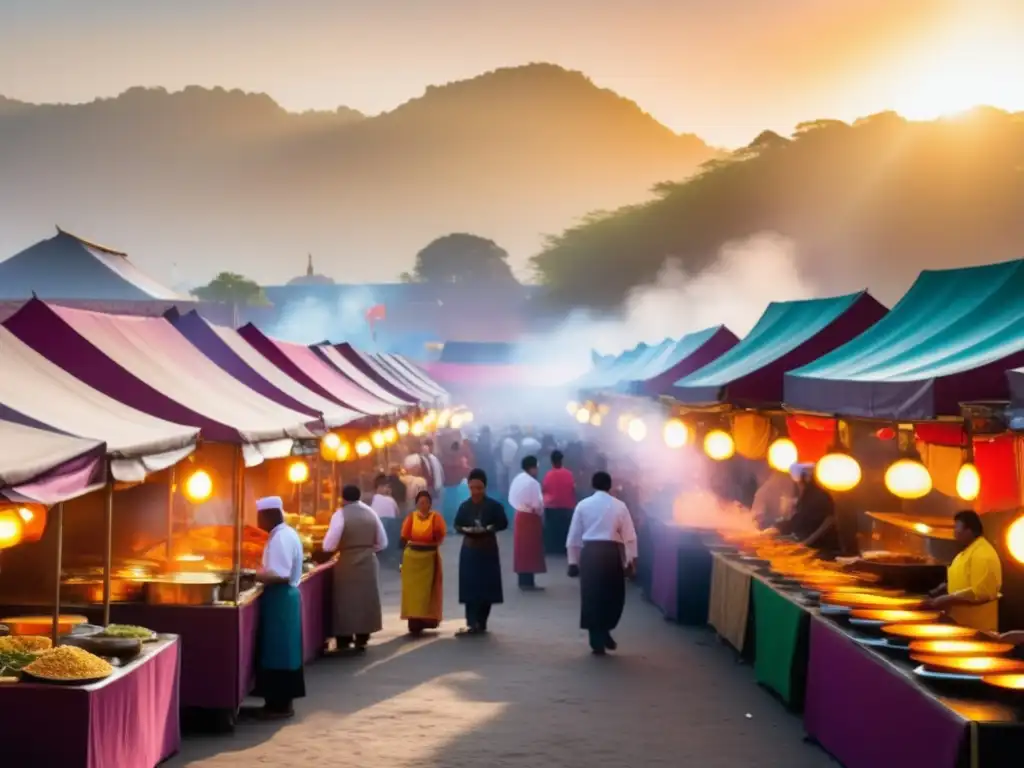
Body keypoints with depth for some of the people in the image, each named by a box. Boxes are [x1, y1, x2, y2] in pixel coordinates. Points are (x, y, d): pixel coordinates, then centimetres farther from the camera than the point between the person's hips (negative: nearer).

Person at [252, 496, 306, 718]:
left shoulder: (281, 537, -19)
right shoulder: (283, 534, 13)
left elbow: (280, 575, -26)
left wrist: (252, 576, -21)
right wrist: (257, 573, 9)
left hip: (280, 599, -10)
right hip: (281, 598, 10)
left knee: (279, 652, -4)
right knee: (279, 652, 14)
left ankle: (282, 704, 2)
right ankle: (279, 700, 20)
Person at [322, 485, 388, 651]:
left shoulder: (341, 514, -10)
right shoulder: (370, 513, 6)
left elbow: (329, 546, -14)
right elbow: (382, 543, 10)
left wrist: (341, 547, 6)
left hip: (347, 565, -4)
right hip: (368, 563, 4)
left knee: (346, 602, 5)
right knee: (366, 599, 12)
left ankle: (344, 641, 10)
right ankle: (362, 640, 16)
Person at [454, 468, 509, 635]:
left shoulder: (493, 505, -5)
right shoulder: (465, 506, 1)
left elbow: (503, 523, -5)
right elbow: (457, 525, 5)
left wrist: (488, 529, -20)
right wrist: (466, 530, -16)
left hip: (488, 550, -1)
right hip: (469, 549, 1)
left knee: (486, 587, 2)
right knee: (469, 587, -4)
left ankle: (481, 623, 11)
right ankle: (472, 624, -5)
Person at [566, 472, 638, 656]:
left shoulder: (583, 505, 7)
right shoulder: (619, 506, 4)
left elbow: (574, 536, 8)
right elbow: (629, 536, 2)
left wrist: (573, 561, 14)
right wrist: (630, 561, 7)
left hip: (590, 552, 1)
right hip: (612, 552, -1)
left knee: (591, 597, 8)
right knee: (614, 596, 16)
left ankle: (597, 641, 8)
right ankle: (604, 633, 10)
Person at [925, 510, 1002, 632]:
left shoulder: (983, 555, -20)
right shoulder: (967, 552, 13)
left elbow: (980, 593, -27)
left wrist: (948, 599, -24)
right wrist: (946, 587, 9)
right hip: (961, 625, 10)